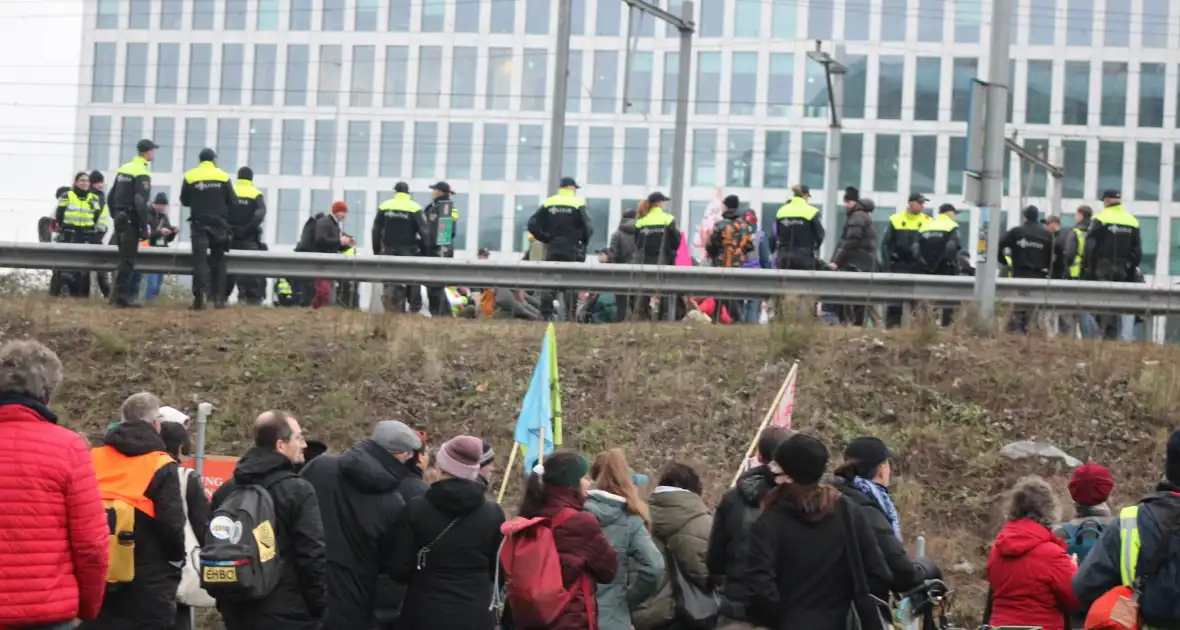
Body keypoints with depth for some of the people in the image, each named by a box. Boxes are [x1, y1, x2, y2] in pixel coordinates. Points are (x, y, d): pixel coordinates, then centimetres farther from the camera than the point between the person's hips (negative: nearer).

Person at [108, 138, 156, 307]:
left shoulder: (123, 169, 14)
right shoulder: (142, 173, -13)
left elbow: (111, 197, 17)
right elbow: (141, 201, -20)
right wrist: (145, 225, -17)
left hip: (120, 218, 8)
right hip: (132, 220, -8)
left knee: (124, 257, 16)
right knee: (128, 260, -6)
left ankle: (117, 294, 19)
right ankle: (121, 297, -8)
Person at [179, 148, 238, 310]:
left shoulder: (190, 177, -2)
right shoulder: (223, 177, 1)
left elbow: (184, 201, 6)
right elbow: (233, 202, 3)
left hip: (199, 225, -1)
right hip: (219, 225, 1)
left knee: (200, 260, -4)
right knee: (218, 261, 12)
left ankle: (199, 295, -21)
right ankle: (219, 297, 9)